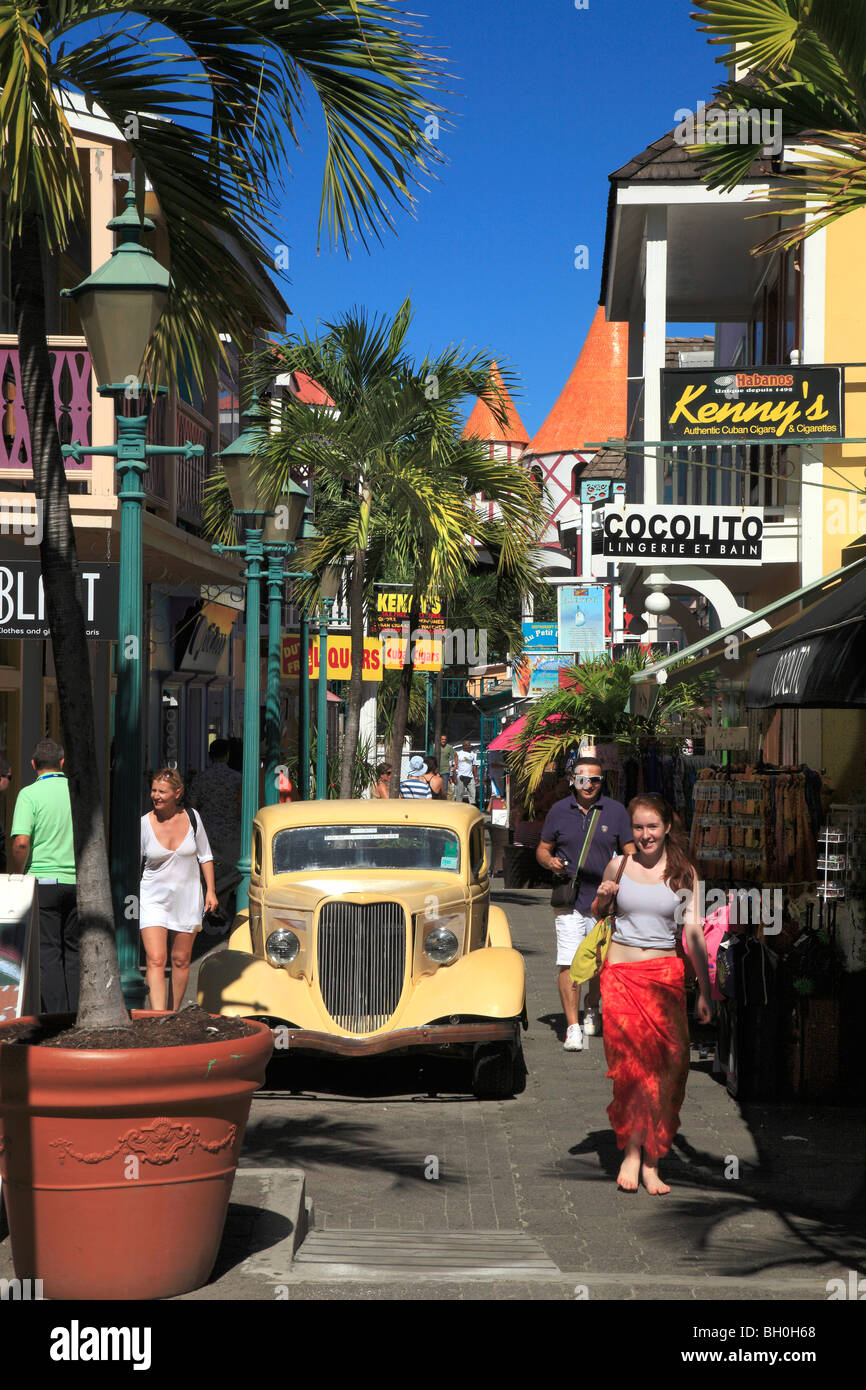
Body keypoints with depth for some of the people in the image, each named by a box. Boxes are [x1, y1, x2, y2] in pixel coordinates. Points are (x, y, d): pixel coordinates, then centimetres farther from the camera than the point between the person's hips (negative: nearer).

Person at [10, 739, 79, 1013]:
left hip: (43, 881, -4)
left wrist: (17, 876, -3)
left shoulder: (30, 794, -8)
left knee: (48, 952, 0)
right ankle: (75, 1016, 12)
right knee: (73, 950, 12)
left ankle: (56, 1014, -4)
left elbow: (21, 842, -17)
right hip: (78, 883, 4)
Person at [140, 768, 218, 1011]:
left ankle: (174, 1013, 25)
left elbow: (205, 856, 9)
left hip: (187, 898, 2)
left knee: (181, 960, 9)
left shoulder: (192, 818, -1)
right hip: (154, 899, -2)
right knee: (156, 961, -14)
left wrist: (211, 891, 5)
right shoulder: (144, 824, -7)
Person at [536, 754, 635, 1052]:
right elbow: (542, 849, 12)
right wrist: (550, 862, -10)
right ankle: (573, 1027, -9)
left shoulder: (615, 810, 2)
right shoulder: (559, 811, 3)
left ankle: (592, 1009, 39)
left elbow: (630, 852, 6)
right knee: (569, 963, -11)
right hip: (570, 901, -1)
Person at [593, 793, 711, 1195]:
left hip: (665, 976, 0)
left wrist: (704, 991, 0)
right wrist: (602, 899, -4)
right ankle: (632, 1153, -1)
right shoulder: (618, 866, 6)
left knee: (667, 1063, -10)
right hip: (620, 975, 0)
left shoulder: (684, 873, 5)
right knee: (629, 1062, -10)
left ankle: (649, 1161, -3)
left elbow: (694, 932, 5)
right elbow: (594, 917, 20)